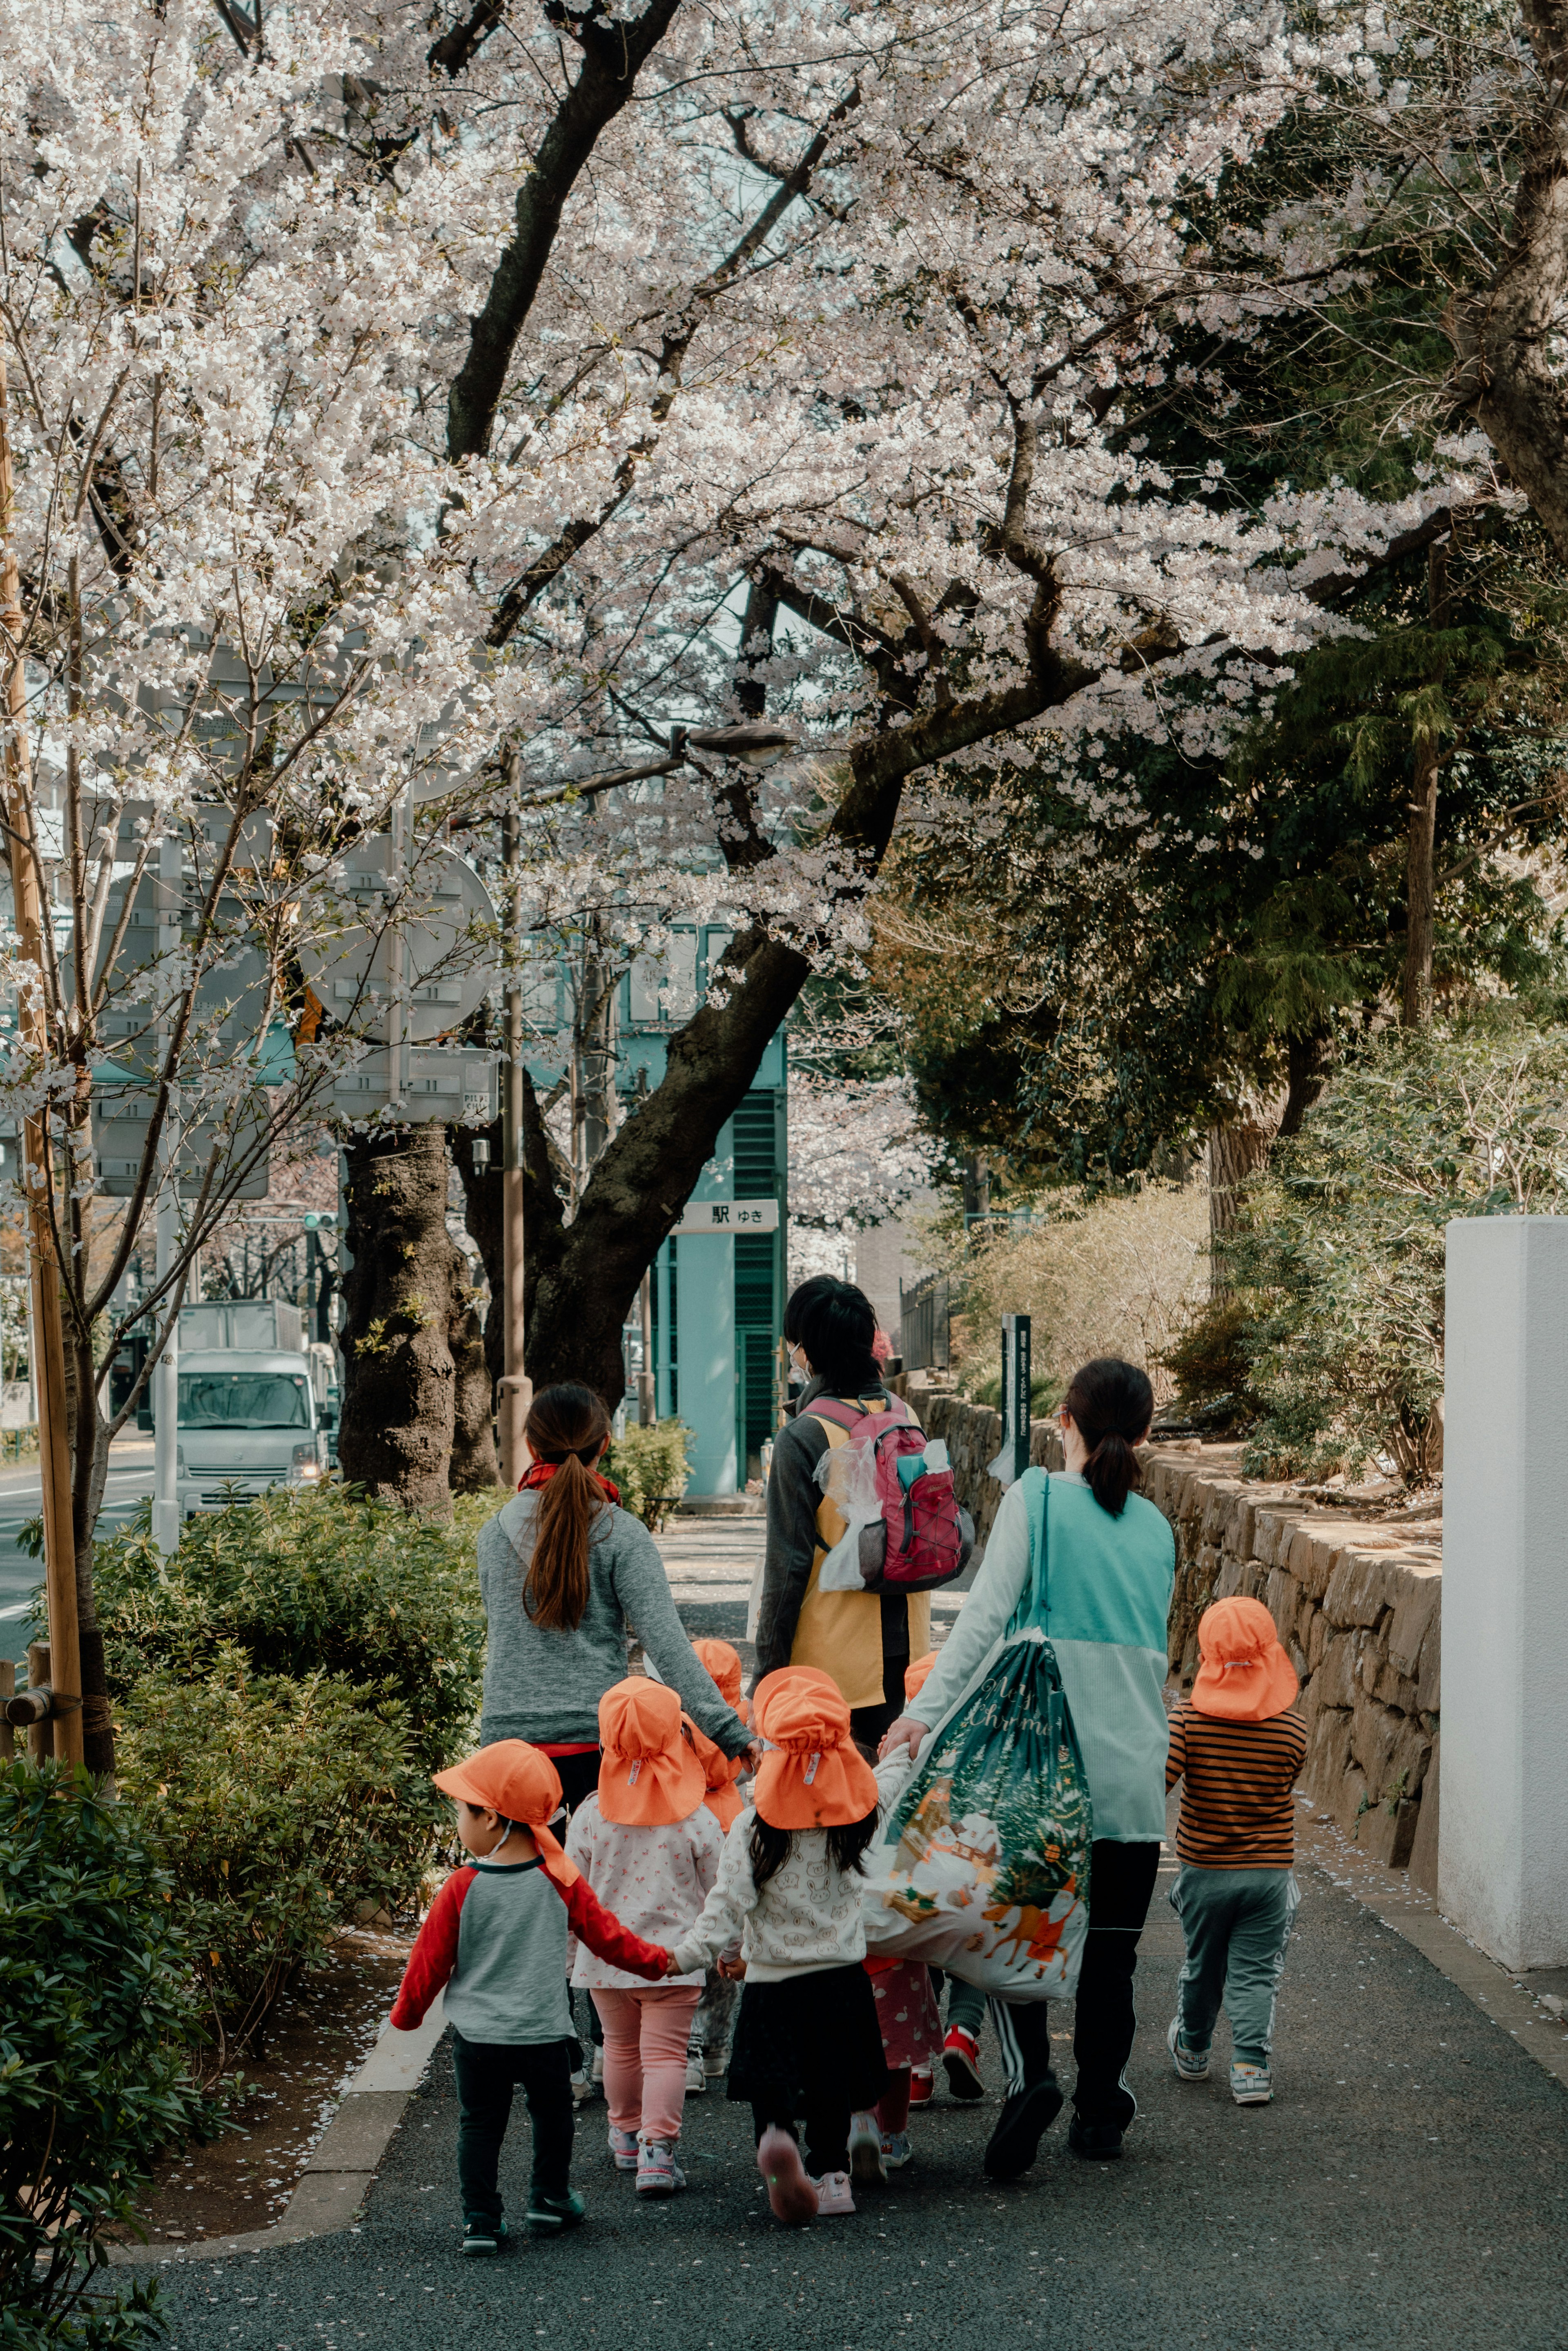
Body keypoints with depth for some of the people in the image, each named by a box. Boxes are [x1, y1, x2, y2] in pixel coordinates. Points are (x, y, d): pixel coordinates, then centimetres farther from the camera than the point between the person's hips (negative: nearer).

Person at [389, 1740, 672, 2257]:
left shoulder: (462, 1889, -12)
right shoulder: (561, 1882, -7)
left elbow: (431, 1960, -4)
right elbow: (605, 1936, 3)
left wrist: (406, 2014, 12)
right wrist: (655, 1961, 20)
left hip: (477, 2036, -1)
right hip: (544, 2034, 1)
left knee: (479, 2125, 10)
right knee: (551, 2116, 22)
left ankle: (481, 2221, 7)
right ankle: (550, 2200, 32)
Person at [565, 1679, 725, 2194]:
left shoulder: (590, 1814, -7)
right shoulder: (695, 1818, -10)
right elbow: (717, 1892, -1)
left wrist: (567, 1952, 18)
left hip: (607, 1957, 2)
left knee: (621, 2047, 19)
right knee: (665, 2053, 1)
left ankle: (626, 2135, 34)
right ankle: (657, 2149, -8)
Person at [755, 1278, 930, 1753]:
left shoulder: (803, 1438, -14)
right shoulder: (904, 1418, 6)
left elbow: (788, 1564, -14)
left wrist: (767, 1673, -8)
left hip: (831, 1658, -6)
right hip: (906, 1650, 6)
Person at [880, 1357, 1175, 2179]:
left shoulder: (1038, 1497, -4)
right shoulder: (1155, 1526, 10)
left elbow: (987, 1612, -13)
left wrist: (926, 1710, -16)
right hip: (1135, 1764, 4)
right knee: (1110, 1944, 11)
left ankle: (1029, 2075, -15)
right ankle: (1100, 2108, 14)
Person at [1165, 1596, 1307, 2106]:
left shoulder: (1188, 1719, -14)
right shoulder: (1292, 1730, -12)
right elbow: (1282, 1790, 2)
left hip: (1204, 1870, 1)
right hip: (1270, 1868, -1)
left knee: (1202, 1965, 19)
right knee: (1256, 1973, 7)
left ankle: (1192, 2050, 38)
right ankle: (1251, 2068, 0)